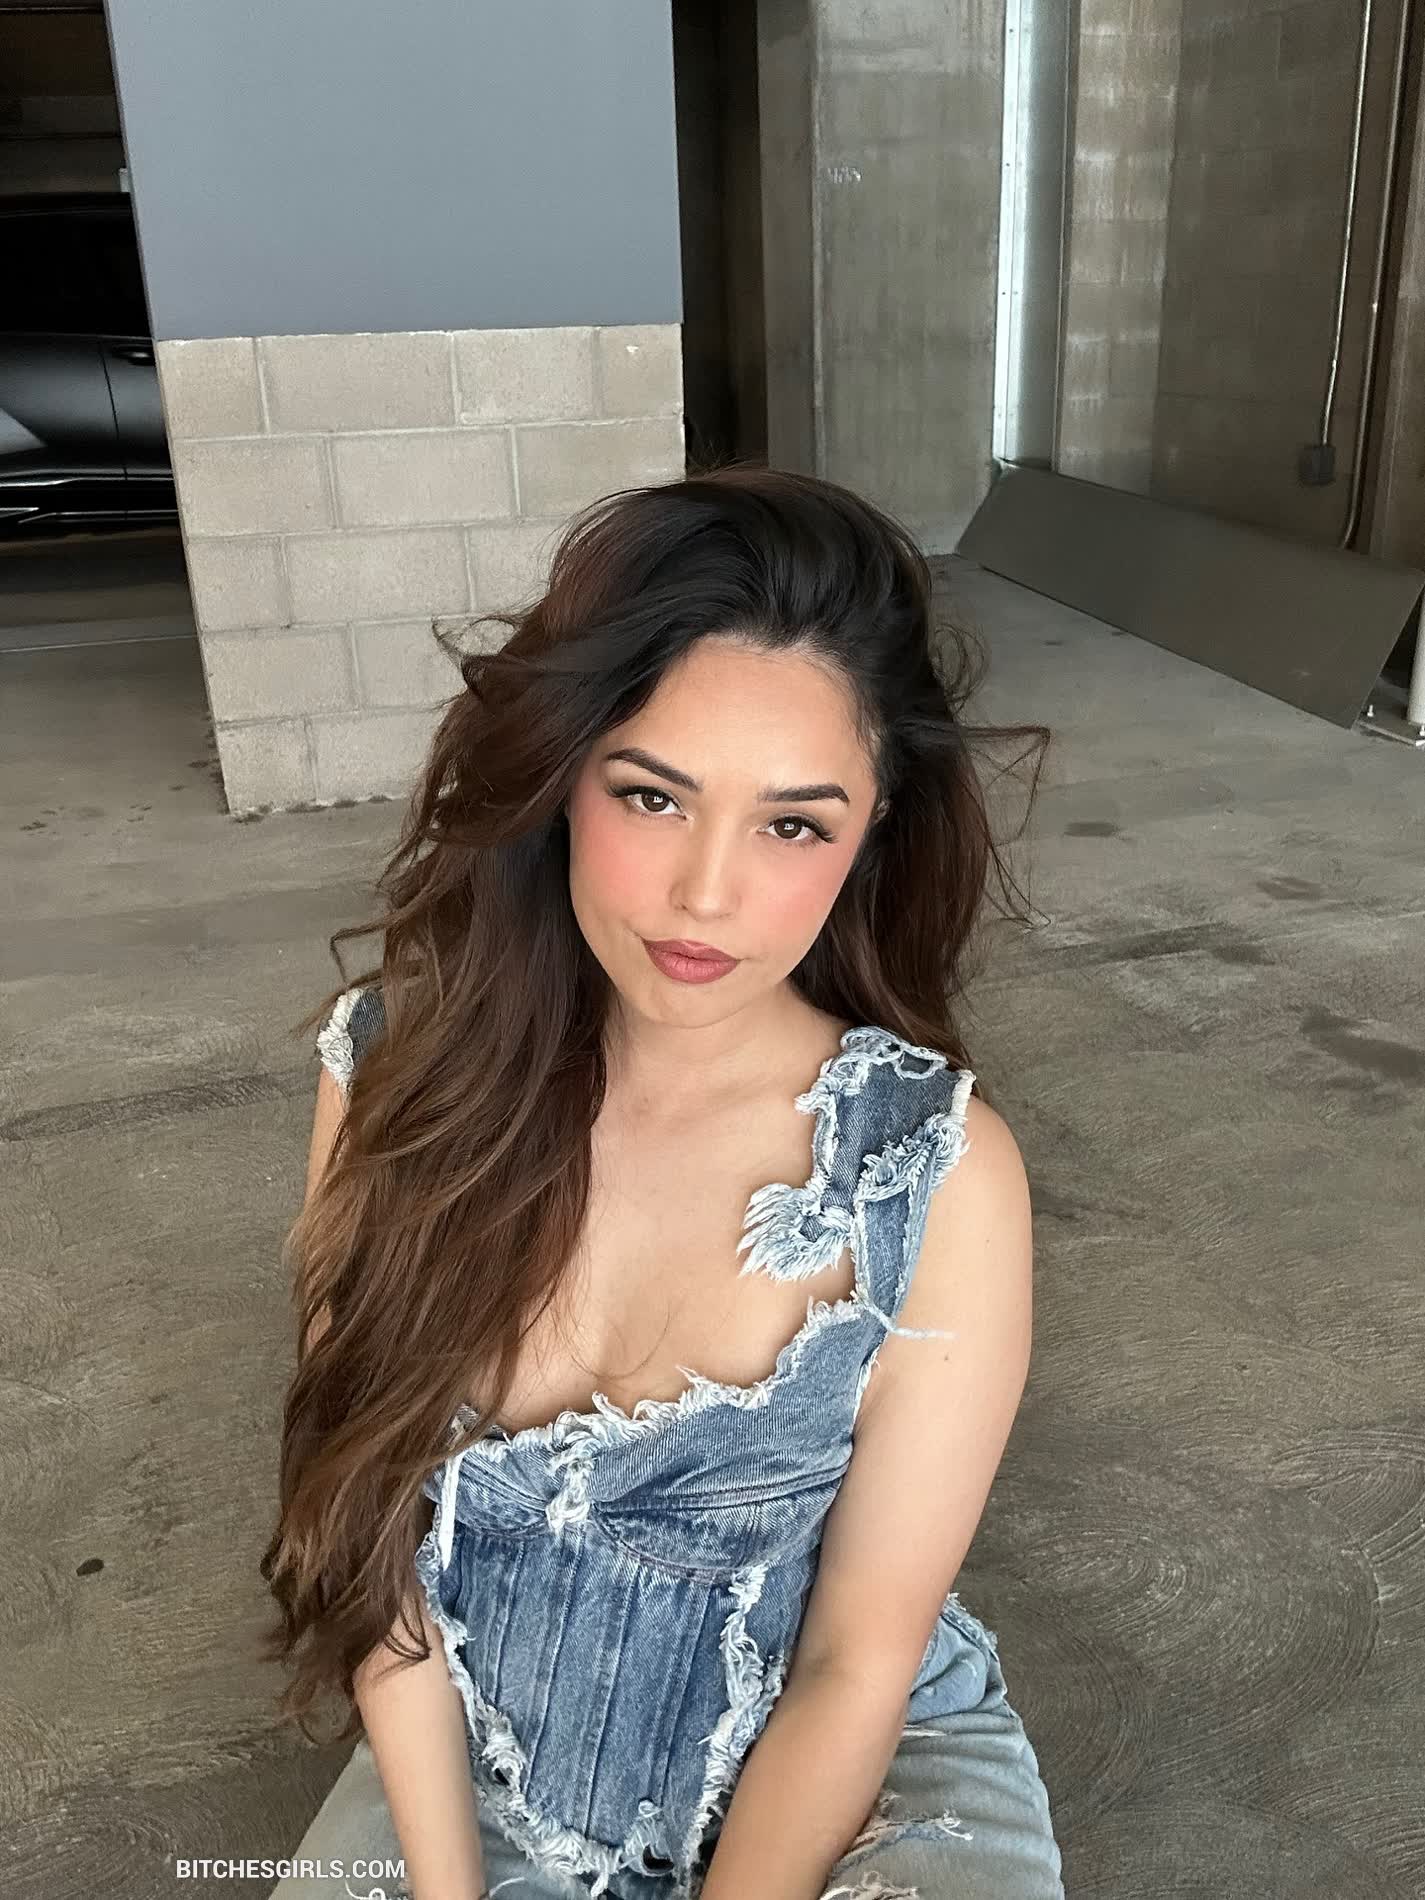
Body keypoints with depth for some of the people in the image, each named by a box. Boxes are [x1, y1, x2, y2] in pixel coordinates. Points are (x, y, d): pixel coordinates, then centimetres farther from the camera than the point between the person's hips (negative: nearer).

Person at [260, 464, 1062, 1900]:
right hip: (468, 1771, 3)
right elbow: (374, 1521, -7)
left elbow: (859, 1662, -14)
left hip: (851, 1769, -2)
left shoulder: (940, 1175, -20)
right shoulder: (398, 1071, -14)